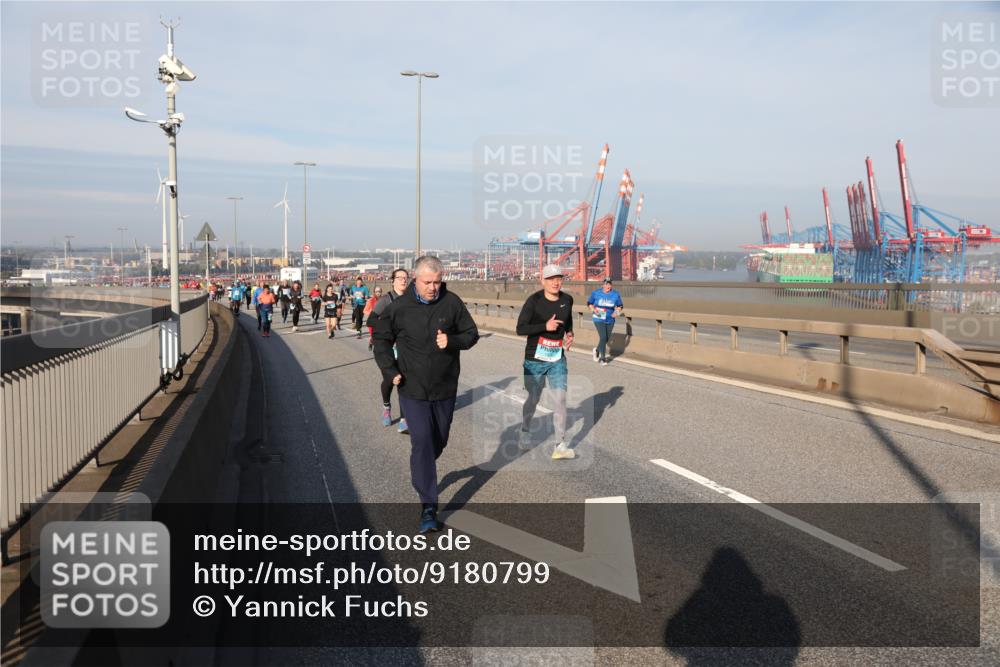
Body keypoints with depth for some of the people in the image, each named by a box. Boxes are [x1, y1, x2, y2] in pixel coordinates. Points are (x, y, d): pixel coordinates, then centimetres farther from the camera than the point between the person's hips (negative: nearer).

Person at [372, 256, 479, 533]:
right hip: (413, 389, -2)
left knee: (439, 440, 19)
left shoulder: (452, 303, -6)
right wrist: (390, 371, -6)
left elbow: (471, 333, 2)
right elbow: (381, 339, 5)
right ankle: (428, 507, -5)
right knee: (422, 442, -9)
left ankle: (421, 474, 50)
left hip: (445, 388, 3)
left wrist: (451, 341, -19)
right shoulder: (398, 307, -8)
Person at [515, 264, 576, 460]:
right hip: (535, 359, -3)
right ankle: (525, 431, 37)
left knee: (560, 400, -6)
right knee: (533, 399, 10)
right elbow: (520, 328, -15)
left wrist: (569, 334, 3)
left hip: (558, 359, 3)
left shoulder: (567, 300, 2)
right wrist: (545, 326, -24)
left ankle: (560, 446, -2)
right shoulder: (533, 301, -13)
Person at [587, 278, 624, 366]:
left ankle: (597, 350, 44)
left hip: (610, 320, 4)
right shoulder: (596, 293, -7)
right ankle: (603, 358, -4)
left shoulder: (616, 295, -3)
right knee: (603, 337, -16)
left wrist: (617, 312, -9)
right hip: (599, 319, -4)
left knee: (607, 339, 14)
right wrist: (594, 309, -15)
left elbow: (620, 305, 10)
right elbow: (589, 303, 3)